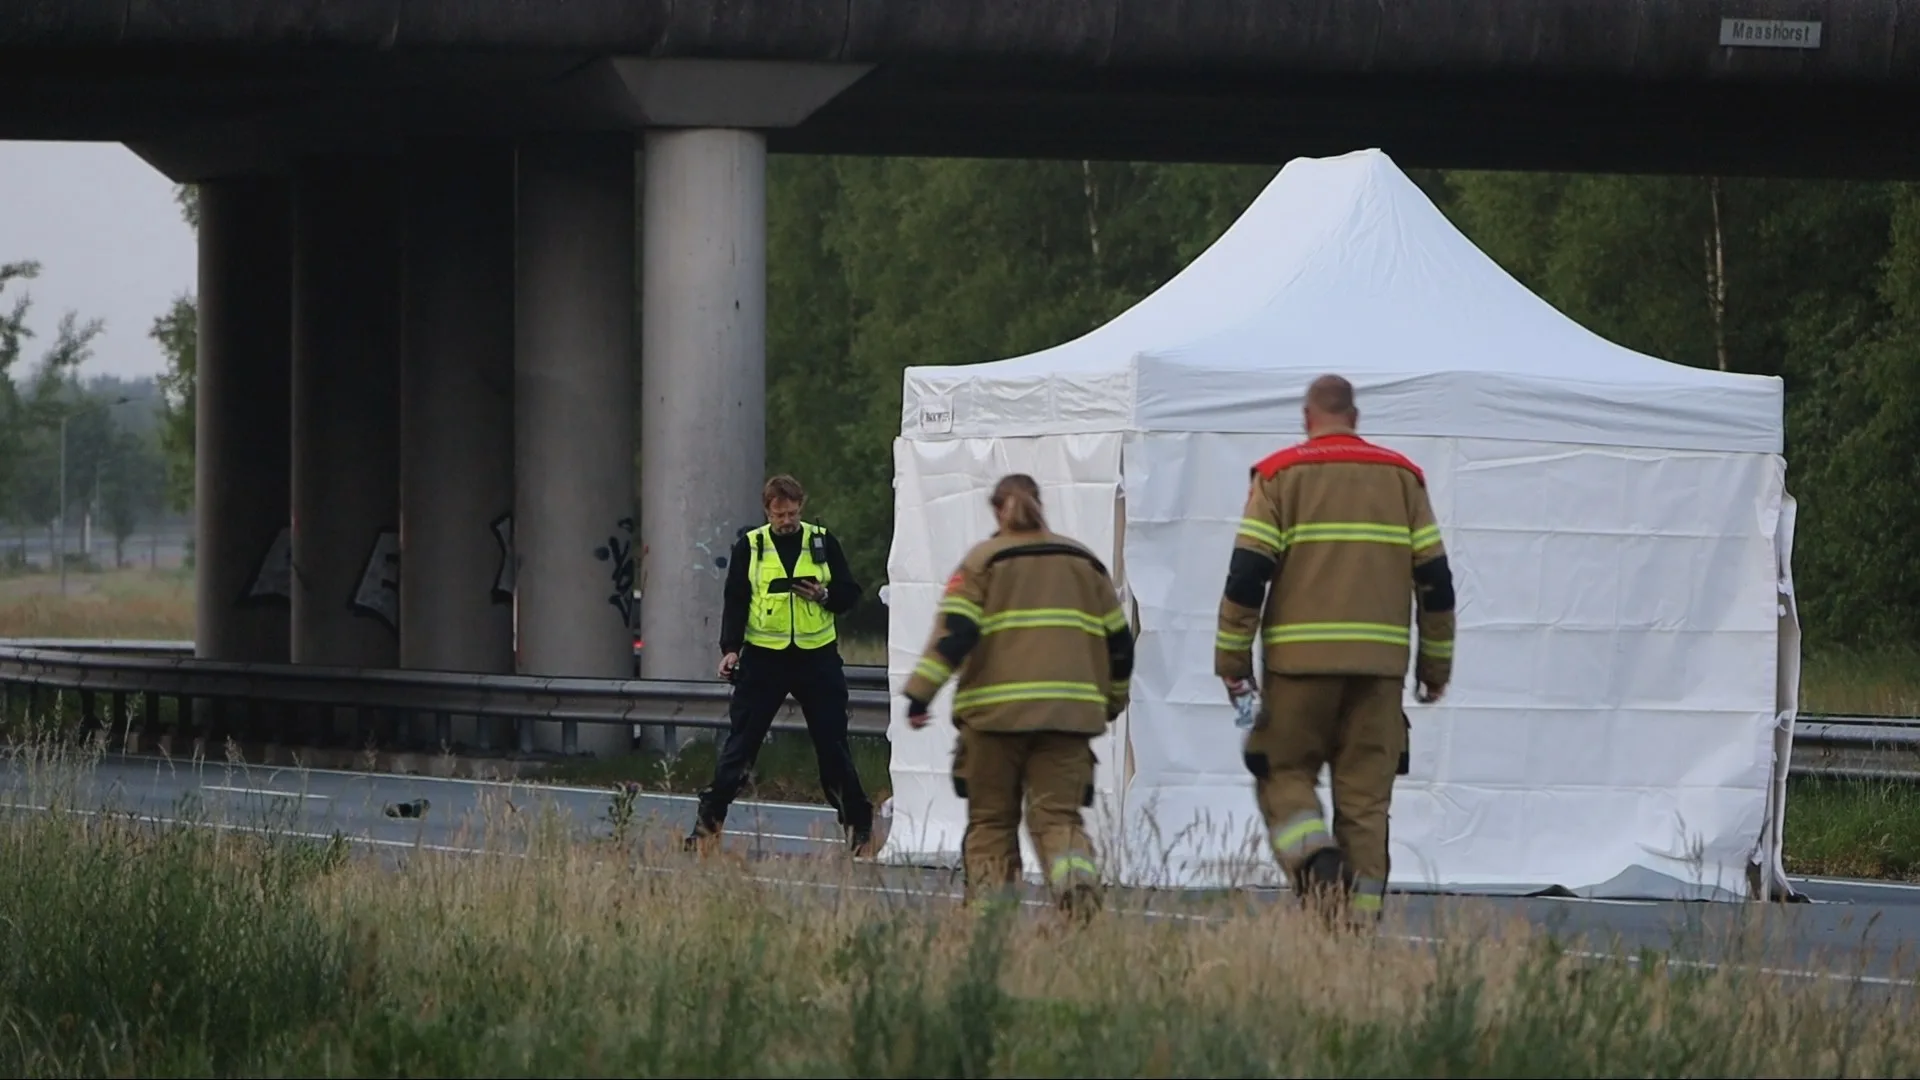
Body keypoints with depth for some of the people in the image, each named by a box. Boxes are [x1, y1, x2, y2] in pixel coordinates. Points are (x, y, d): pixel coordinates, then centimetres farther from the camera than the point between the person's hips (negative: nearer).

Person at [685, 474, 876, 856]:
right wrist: (730, 648, -13)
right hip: (763, 659, -1)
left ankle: (859, 827, 12)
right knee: (740, 742, -2)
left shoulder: (822, 543, 4)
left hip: (817, 657, 1)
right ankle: (708, 820, 2)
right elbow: (735, 600, -1)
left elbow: (850, 593, 8)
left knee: (833, 745, 4)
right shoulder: (749, 546, 2)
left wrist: (825, 595, -14)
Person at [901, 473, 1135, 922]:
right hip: (1069, 712, 2)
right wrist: (1111, 701, 31)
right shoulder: (1084, 562, 16)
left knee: (991, 819, 9)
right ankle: (1078, 878, -29)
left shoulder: (983, 560, 4)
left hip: (995, 712, -2)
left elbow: (953, 632, -9)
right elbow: (1119, 642, 18)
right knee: (1058, 814, 1)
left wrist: (921, 693, -9)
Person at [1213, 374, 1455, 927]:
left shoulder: (1280, 475, 3)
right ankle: (1360, 910, 1)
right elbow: (1435, 578, 11)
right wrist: (1436, 664, 17)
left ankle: (1317, 863, -17)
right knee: (1365, 790, 6)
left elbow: (1247, 573, -4)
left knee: (1285, 773, 8)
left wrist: (1232, 658, 0)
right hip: (1380, 661, 2)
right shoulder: (1402, 477, 12)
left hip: (1300, 657, -2)